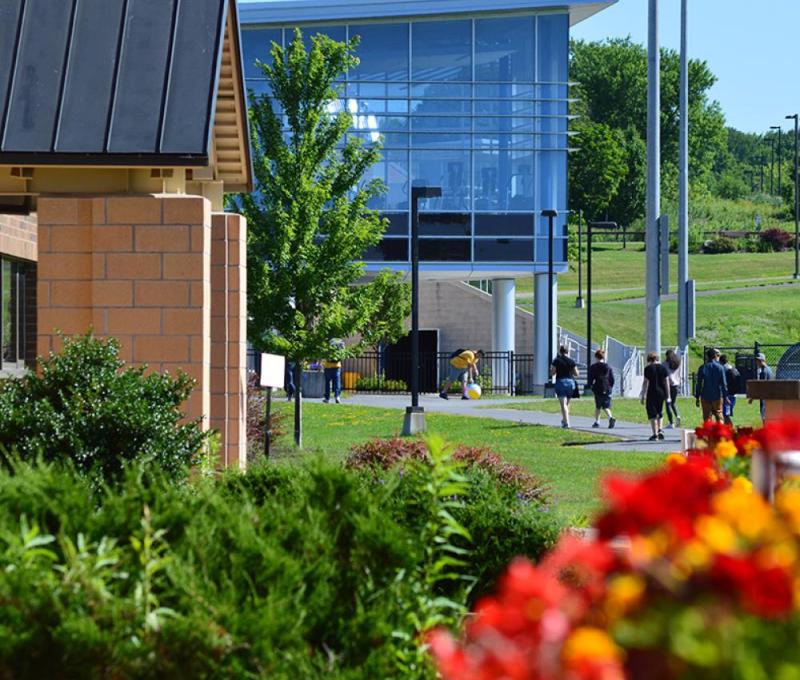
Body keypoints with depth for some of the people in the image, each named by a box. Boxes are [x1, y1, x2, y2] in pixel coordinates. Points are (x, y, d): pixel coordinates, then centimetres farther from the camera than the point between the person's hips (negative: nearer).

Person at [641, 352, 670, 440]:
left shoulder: (648, 368, -5)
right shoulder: (663, 367, 6)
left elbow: (646, 382, -8)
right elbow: (667, 381, 5)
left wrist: (643, 395, -4)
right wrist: (668, 395, 9)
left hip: (652, 393, -4)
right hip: (662, 392, 4)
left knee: (652, 414, 2)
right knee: (660, 412, 20)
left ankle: (655, 434, -2)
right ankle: (660, 430, 5)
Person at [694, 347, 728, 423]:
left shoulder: (702, 368, 0)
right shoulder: (720, 367, -5)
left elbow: (699, 384, 1)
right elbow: (723, 384, -5)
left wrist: (697, 397, 6)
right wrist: (725, 397, 1)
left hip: (705, 397, 1)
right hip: (717, 397, -1)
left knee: (707, 417, 5)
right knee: (719, 417, 7)